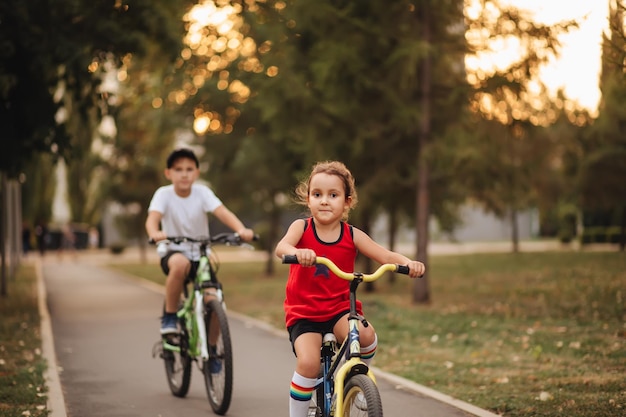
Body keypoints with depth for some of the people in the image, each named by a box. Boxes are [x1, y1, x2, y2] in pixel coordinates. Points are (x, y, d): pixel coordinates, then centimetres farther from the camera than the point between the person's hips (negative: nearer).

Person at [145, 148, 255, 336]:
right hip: (173, 252, -2)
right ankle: (169, 316, -19)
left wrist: (241, 230, -42)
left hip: (200, 256, 2)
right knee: (180, 263, -38)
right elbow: (152, 218, -26)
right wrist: (155, 233, -50)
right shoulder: (164, 194, -9)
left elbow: (223, 212, -22)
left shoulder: (202, 192, -7)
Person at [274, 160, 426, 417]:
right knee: (308, 362, -24)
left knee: (366, 335, -28)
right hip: (303, 312, -1)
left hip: (340, 309, 1)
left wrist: (408, 263, -31)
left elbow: (386, 256, -9)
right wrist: (297, 252, -51)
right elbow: (281, 247, -27)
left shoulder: (352, 235, -2)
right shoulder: (302, 227, -6)